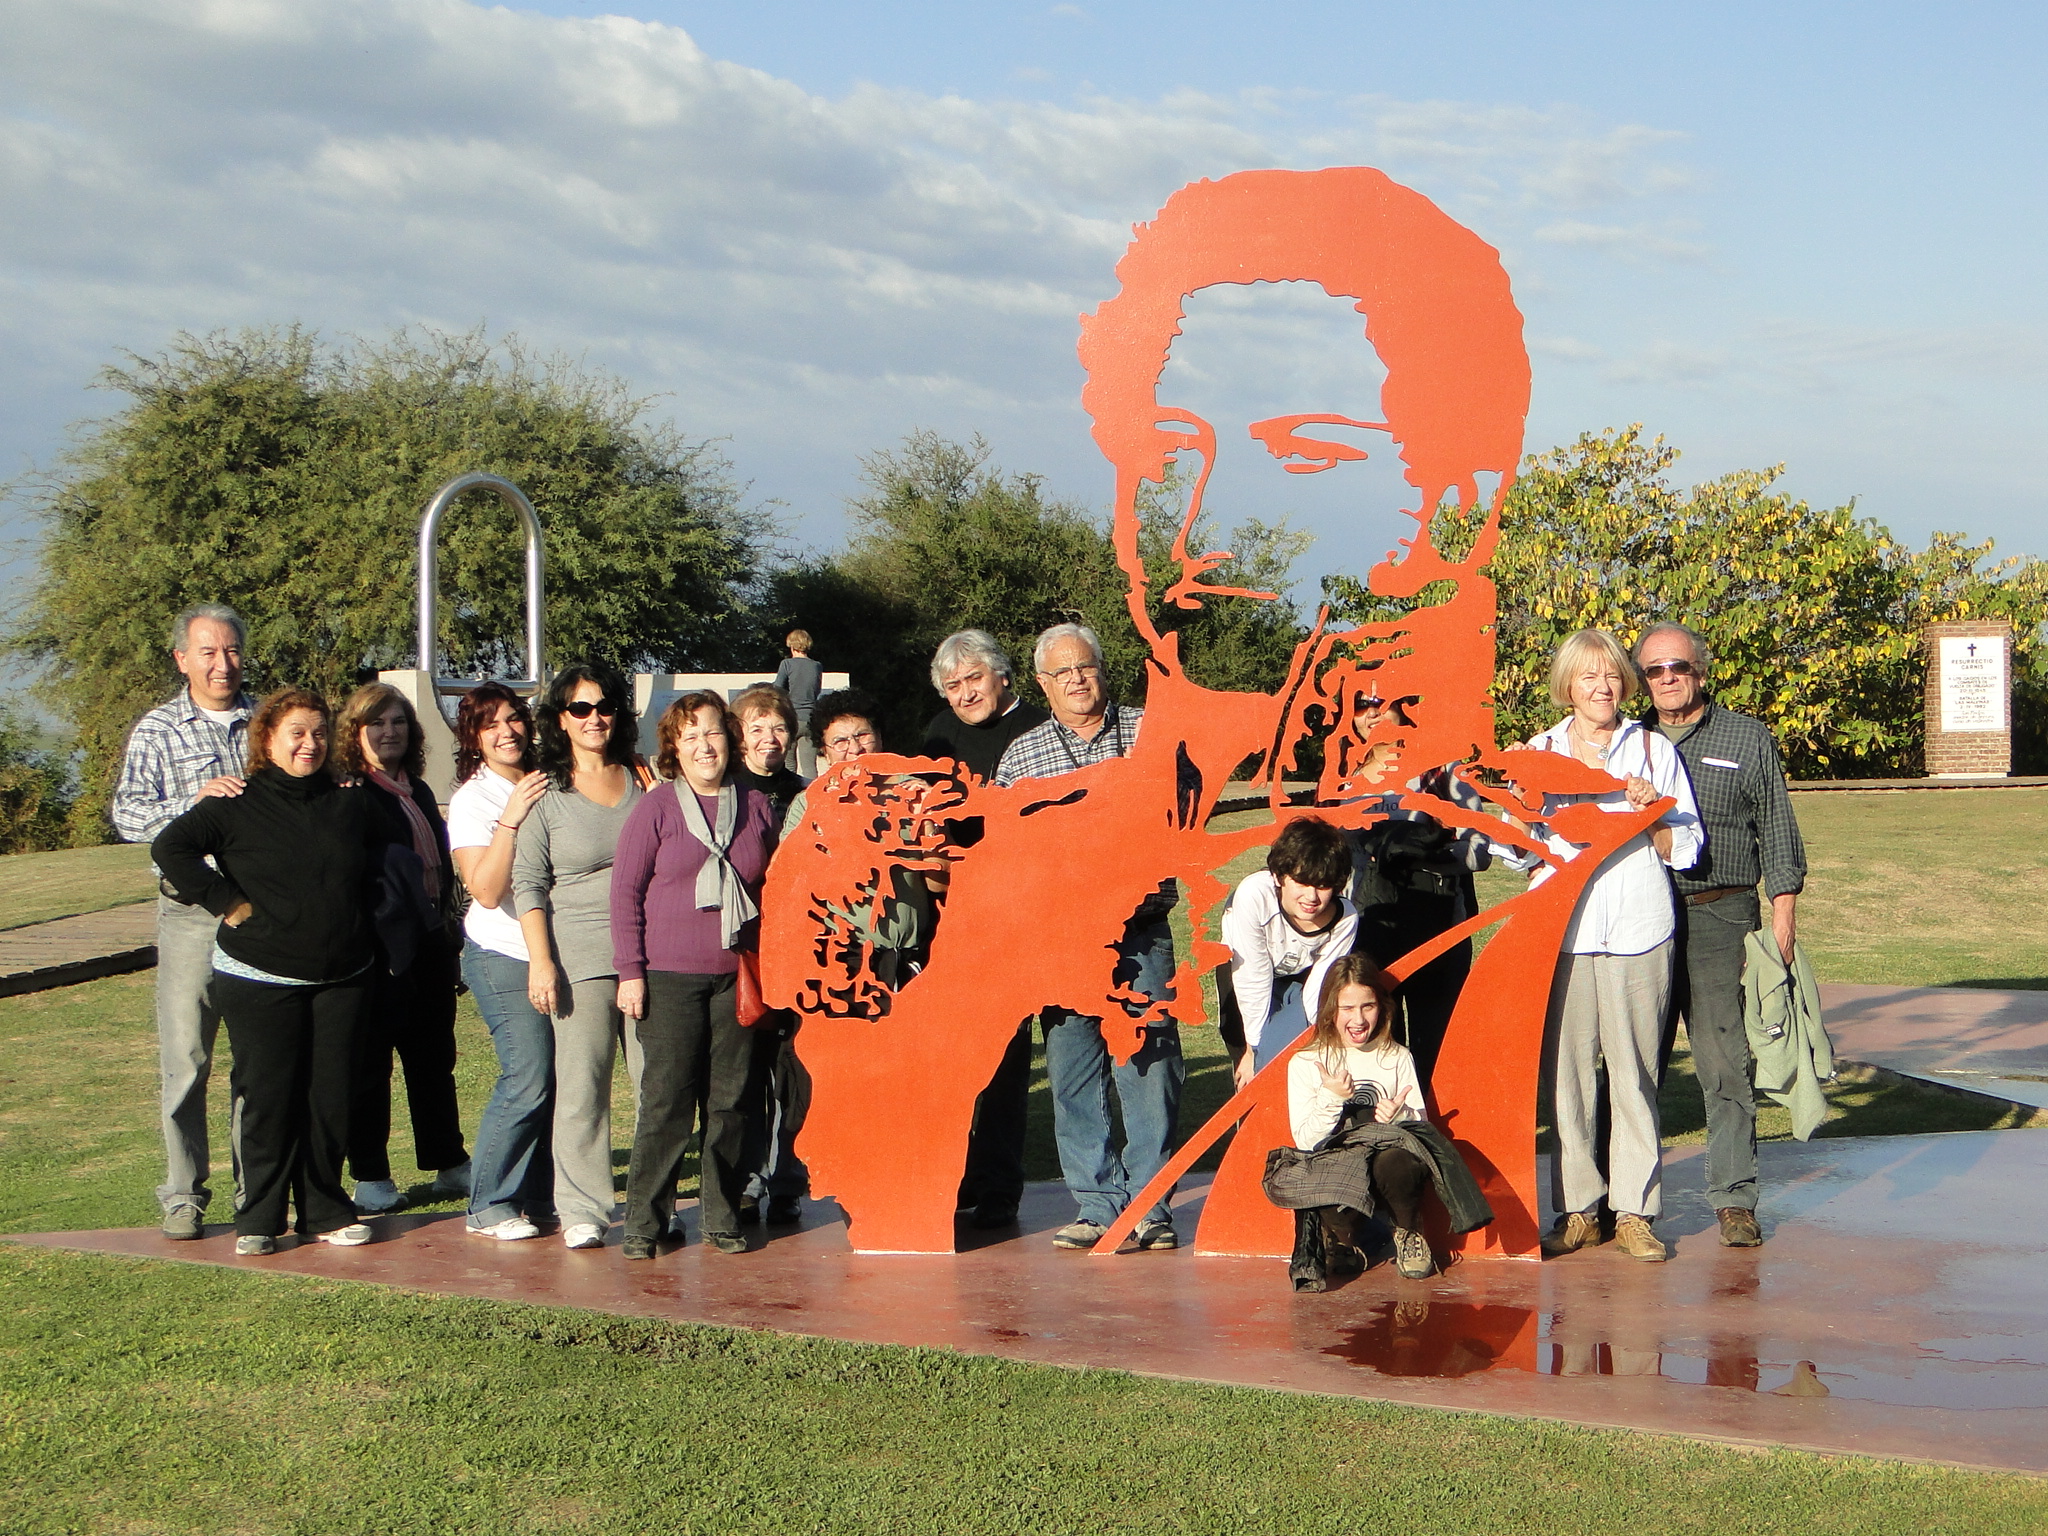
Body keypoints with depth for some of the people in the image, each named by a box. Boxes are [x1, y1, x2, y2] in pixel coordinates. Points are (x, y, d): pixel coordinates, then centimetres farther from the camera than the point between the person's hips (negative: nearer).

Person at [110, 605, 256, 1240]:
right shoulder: (156, 731, 6)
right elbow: (127, 815, -4)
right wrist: (194, 802, -19)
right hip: (193, 912, -2)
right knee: (185, 1057, -3)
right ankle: (182, 1194, 6)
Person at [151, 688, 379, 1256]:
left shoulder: (352, 804, 10)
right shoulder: (238, 807, -4)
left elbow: (379, 865, 27)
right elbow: (170, 848, -13)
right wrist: (226, 902, -13)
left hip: (341, 979, 4)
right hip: (261, 980, -4)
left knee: (331, 1098, 4)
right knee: (268, 1099, -2)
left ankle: (325, 1211, 15)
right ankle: (258, 1220, 7)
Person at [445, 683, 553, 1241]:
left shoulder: (544, 786, 10)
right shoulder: (472, 800, -6)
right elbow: (486, 890, -17)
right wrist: (511, 819, -25)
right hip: (505, 957, -6)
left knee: (555, 1079, 1)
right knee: (528, 1080, -11)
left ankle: (538, 1198, 14)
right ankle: (489, 1207, 1)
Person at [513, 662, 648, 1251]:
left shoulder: (643, 781, 12)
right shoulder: (546, 793, 3)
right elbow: (528, 885, 1)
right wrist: (540, 961, -8)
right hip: (581, 960, -3)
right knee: (581, 1086, -3)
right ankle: (582, 1211, 5)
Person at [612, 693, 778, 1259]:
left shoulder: (756, 807, 9)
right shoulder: (656, 809, -1)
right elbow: (626, 891, -1)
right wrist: (630, 971, -7)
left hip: (737, 975, 3)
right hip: (669, 977, -3)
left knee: (731, 1100, 5)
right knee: (666, 1101, -5)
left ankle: (722, 1218, 14)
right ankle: (644, 1222, 3)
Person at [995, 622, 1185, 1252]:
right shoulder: (1021, 755, 10)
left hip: (1141, 931, -1)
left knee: (1149, 1066, -4)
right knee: (1073, 1073, 2)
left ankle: (1148, 1205, 4)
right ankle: (1099, 1204, 11)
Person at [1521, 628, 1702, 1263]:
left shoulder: (1654, 750, 10)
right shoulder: (1541, 752, 13)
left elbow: (1683, 847, 8)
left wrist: (1650, 815, -10)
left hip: (1637, 930, -1)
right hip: (1561, 930, 1)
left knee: (1634, 1071, -2)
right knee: (1566, 1069, -1)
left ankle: (1634, 1211, 5)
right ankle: (1577, 1209, 7)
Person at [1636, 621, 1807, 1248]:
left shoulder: (1748, 739, 10)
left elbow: (1777, 831, 8)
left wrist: (1783, 914, 1)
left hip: (1719, 918, -2)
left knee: (1724, 1062, -6)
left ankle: (1735, 1200, -1)